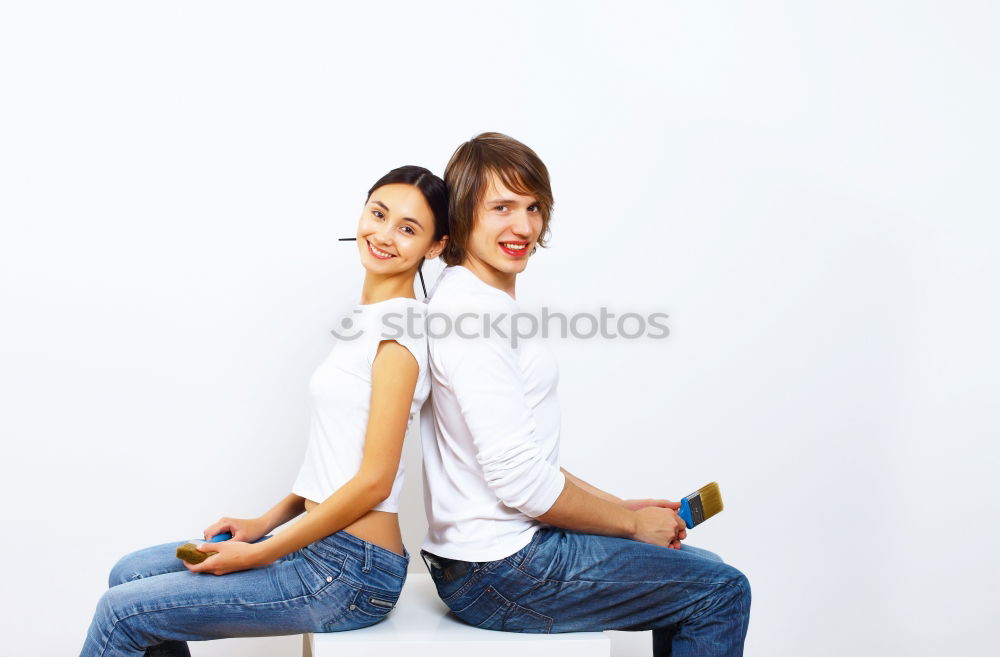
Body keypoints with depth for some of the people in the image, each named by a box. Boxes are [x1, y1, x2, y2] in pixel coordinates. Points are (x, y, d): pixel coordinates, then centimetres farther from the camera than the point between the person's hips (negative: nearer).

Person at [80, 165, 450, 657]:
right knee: (130, 574, 15)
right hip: (321, 544, 9)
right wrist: (265, 523, 9)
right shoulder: (370, 319, 13)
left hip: (350, 574, -9)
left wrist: (260, 554, -12)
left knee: (121, 612, -5)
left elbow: (374, 481, -19)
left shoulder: (399, 328, -16)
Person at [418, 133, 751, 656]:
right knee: (722, 592, -1)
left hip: (501, 549, 10)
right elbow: (518, 480, -22)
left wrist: (622, 507, 9)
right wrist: (632, 523, -9)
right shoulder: (470, 312, -19)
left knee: (699, 572, 20)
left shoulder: (477, 300, 13)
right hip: (500, 572, -10)